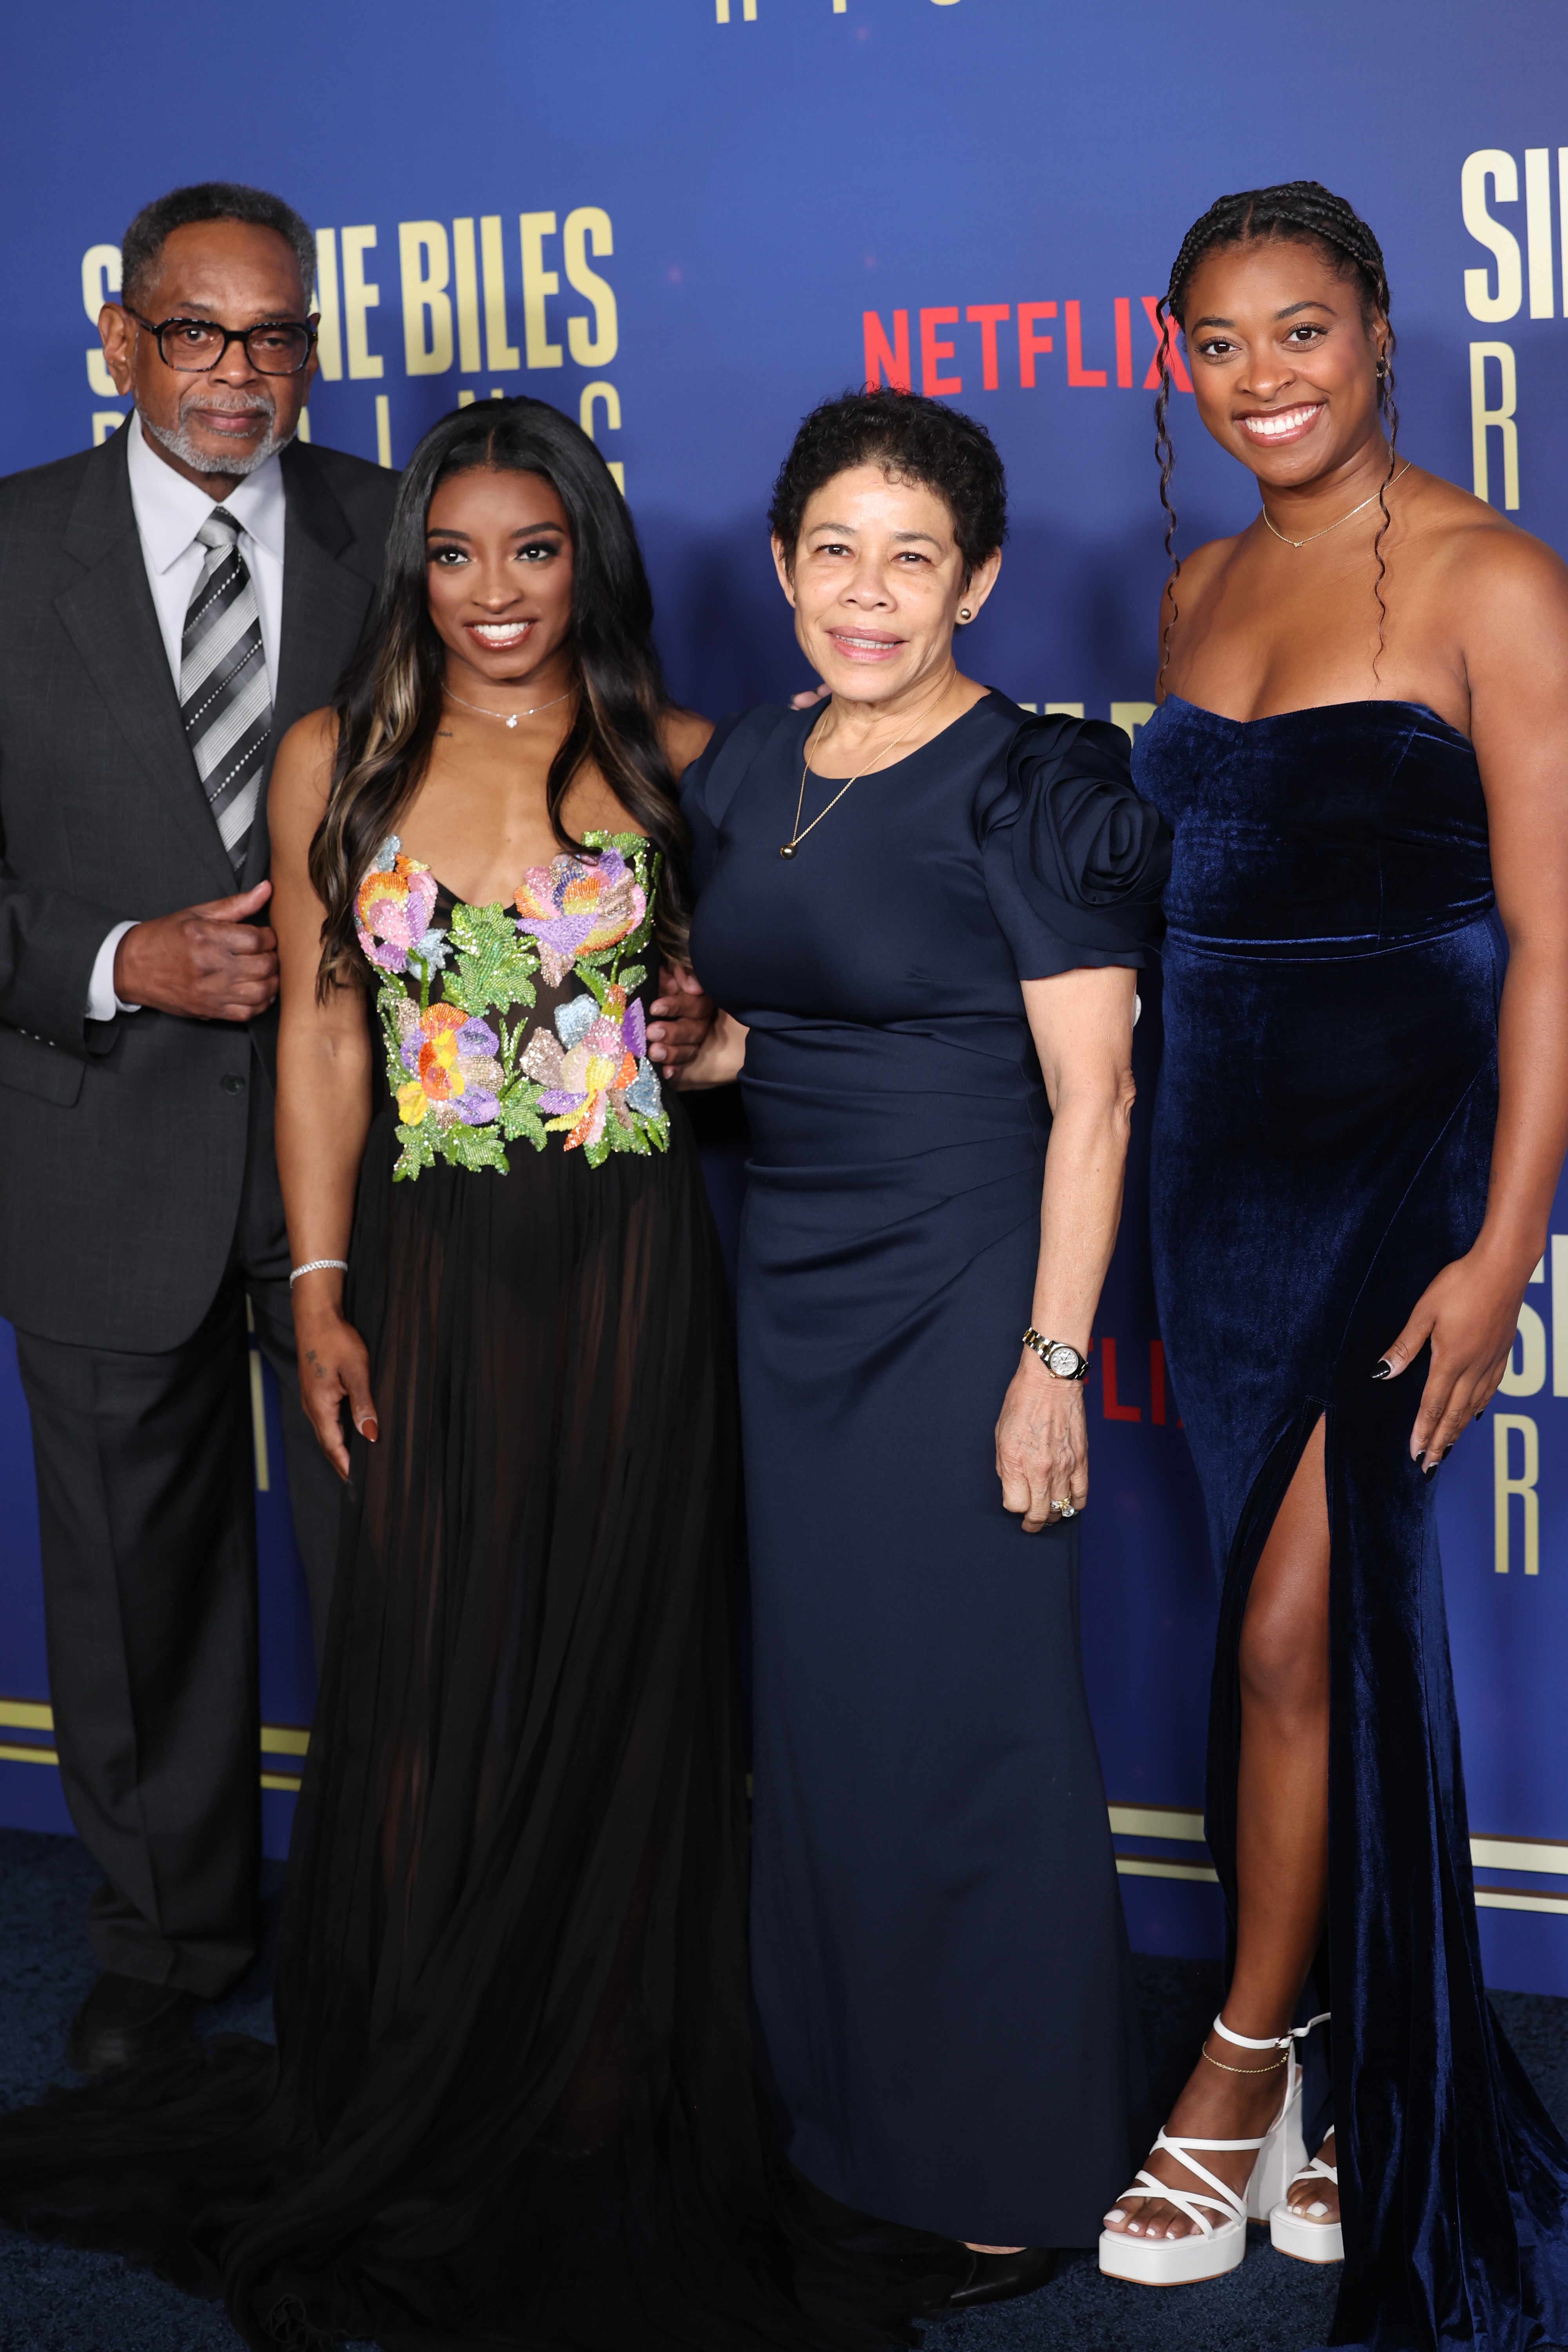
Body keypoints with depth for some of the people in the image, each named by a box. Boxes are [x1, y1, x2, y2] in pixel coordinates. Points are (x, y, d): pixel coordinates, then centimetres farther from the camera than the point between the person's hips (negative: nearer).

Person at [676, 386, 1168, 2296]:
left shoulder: (1031, 788, -11)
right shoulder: (746, 774, 9)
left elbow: (1090, 1096, -13)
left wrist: (1052, 1358, -18)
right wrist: (703, 1039, -1)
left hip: (962, 1308, -6)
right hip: (792, 1297, 7)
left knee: (970, 1726, 0)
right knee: (820, 1716, 12)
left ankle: (1015, 2171, 16)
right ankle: (850, 2127, 28)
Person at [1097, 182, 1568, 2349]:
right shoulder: (1201, 591, 12)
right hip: (1218, 1147, 6)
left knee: (1300, 1628, -4)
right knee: (1336, 1623, 12)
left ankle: (1246, 2082, 14)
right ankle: (1349, 2108, 24)